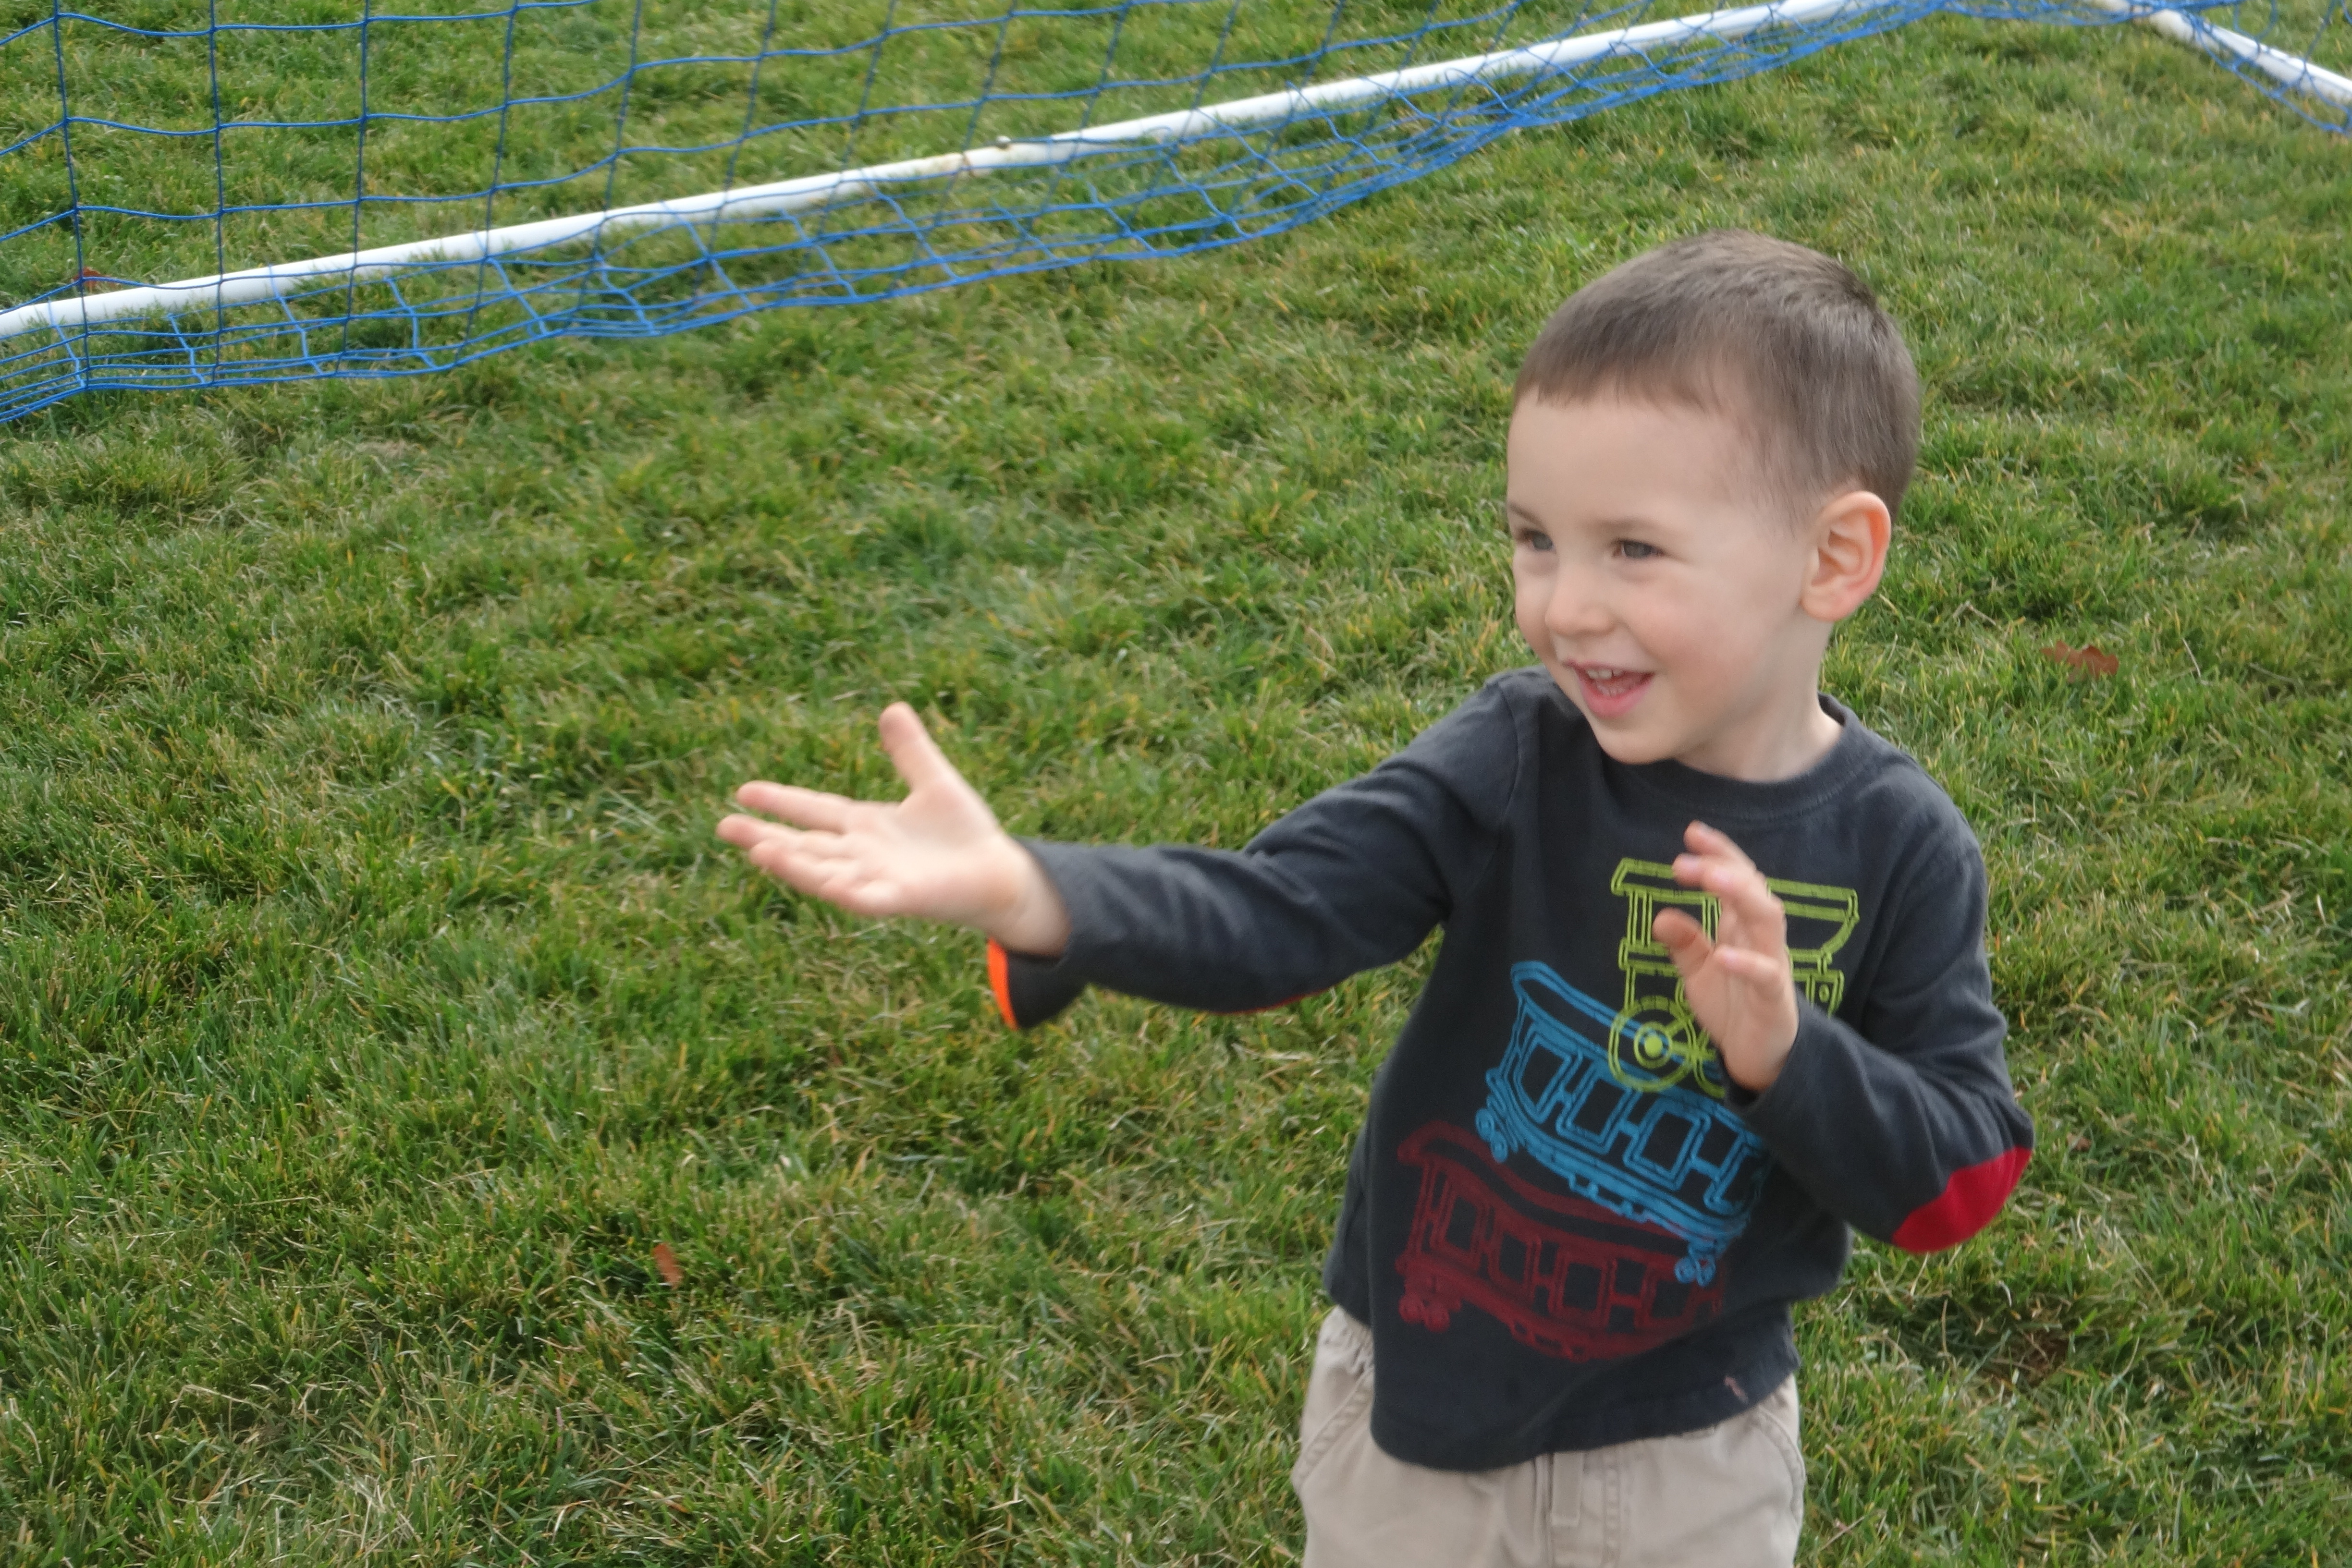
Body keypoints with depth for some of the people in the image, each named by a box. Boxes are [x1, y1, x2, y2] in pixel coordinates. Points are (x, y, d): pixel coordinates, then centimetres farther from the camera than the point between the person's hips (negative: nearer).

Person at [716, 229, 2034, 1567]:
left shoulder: (1900, 852, -15)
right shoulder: (1513, 764, -17)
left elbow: (1962, 1180, -13)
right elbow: (1270, 912, -28)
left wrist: (1786, 1054, -31)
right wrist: (1027, 893, -44)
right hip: (1418, 1413, 0)